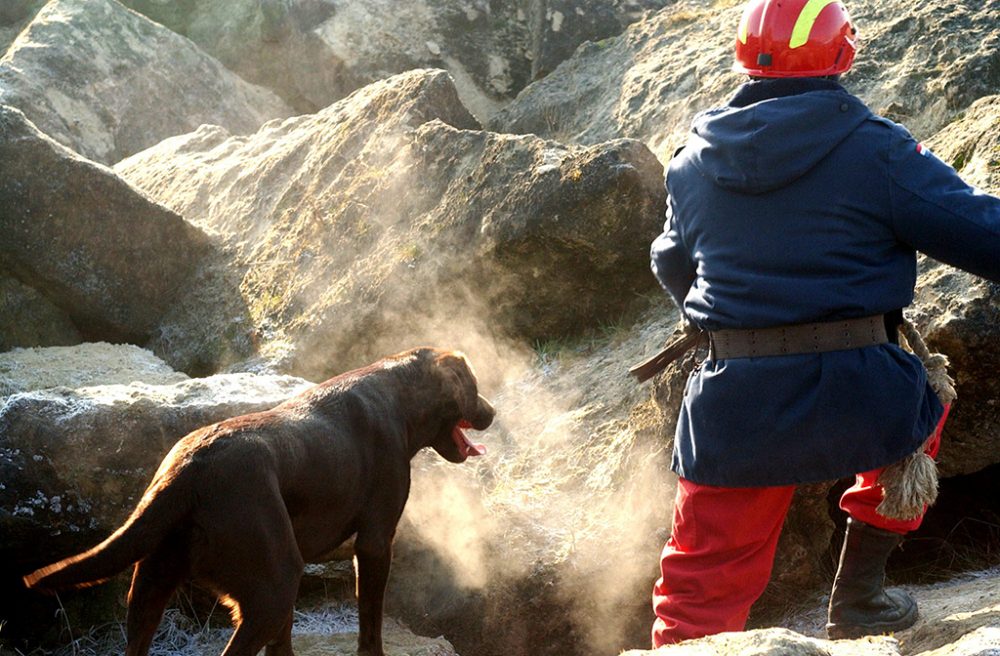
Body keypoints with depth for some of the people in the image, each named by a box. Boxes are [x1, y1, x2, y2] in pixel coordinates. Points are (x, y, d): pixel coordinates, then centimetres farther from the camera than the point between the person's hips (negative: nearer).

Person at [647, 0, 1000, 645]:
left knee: (703, 588, 11)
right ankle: (859, 596, 28)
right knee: (923, 403, 31)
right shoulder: (875, 150, -4)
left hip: (734, 414, 3)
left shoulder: (694, 162, 10)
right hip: (858, 408, -2)